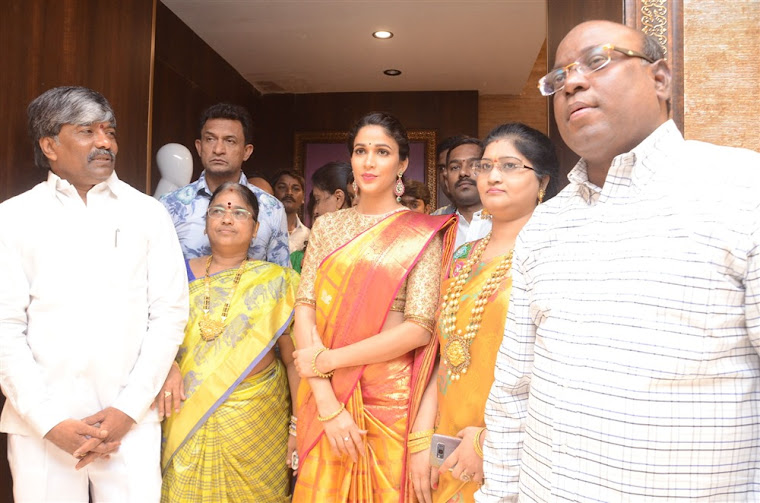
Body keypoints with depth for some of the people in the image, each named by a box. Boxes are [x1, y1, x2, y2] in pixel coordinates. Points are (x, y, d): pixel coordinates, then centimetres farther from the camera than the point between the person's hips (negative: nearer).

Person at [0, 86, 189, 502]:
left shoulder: (148, 214, 3)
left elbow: (169, 312, -1)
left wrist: (127, 410, -6)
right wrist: (50, 421, -9)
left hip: (130, 420, 0)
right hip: (39, 424, 0)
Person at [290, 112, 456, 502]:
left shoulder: (422, 233, -4)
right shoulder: (327, 226, 7)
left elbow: (419, 329, -12)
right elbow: (305, 308, -2)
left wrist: (327, 359, -12)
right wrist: (327, 404, -13)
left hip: (389, 396, -3)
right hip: (325, 394, 3)